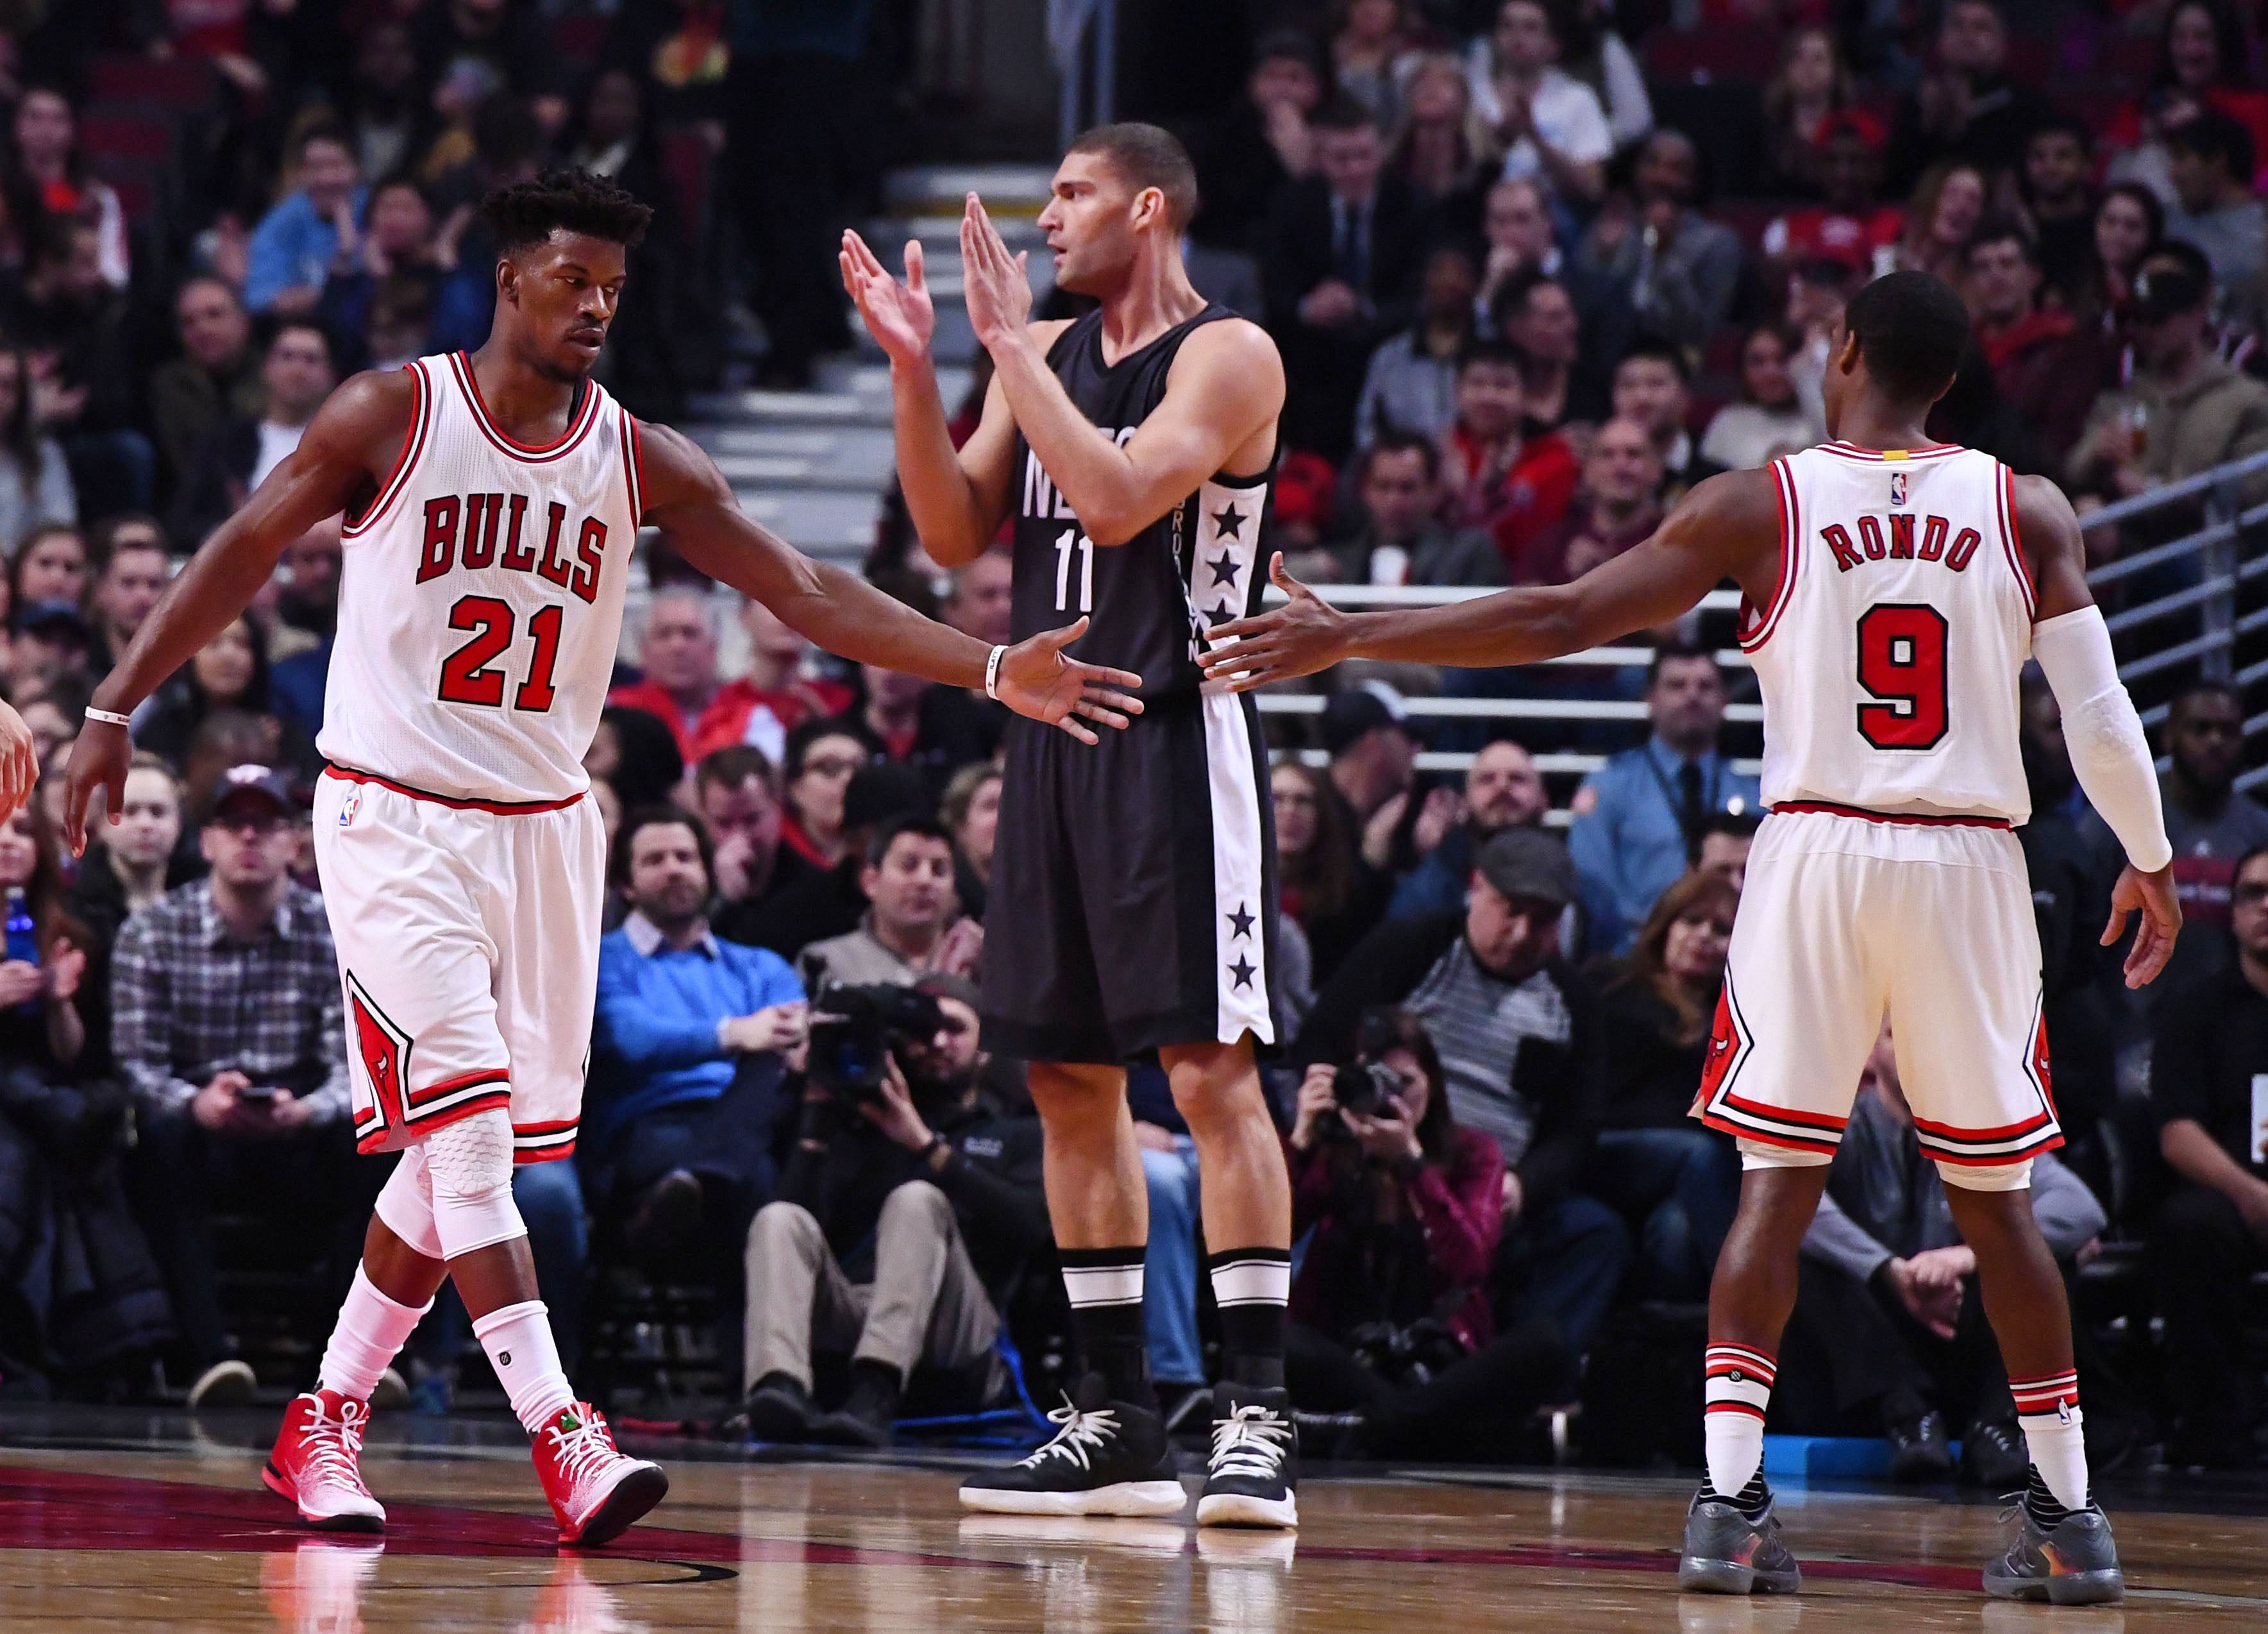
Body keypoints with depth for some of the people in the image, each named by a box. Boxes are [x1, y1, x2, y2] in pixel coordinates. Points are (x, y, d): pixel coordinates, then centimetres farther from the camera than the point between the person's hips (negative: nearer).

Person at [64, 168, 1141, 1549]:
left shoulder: (639, 461, 1)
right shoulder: (392, 417, -7)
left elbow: (811, 593, -2)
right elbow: (242, 557, 1)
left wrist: (994, 671, -12)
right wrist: (117, 709, -1)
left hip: (546, 827, 5)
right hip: (396, 821, -4)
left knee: (461, 1153, 7)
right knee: (462, 1121, -16)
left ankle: (327, 1422, 21)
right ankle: (562, 1437, -22)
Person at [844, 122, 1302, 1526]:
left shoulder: (1229, 356, -8)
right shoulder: (1045, 353, 14)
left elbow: (1117, 500, -21)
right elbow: (957, 532, 10)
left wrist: (1011, 343, -16)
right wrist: (914, 364, -1)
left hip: (1181, 739, -8)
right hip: (1055, 729, 8)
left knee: (1211, 1067, -12)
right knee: (1070, 1075, 8)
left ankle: (1257, 1412, -14)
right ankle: (1118, 1422, 14)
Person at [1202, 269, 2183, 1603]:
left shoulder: (1760, 506, 0)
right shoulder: (2029, 513, 2)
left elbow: (1558, 621, -2)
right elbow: (2102, 717, -1)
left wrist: (1343, 639, 4)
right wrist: (2152, 863, 16)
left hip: (1819, 851, -1)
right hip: (1971, 863, 1)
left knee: (1777, 1180, 3)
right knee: (1995, 1195, 10)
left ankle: (1732, 1497, -9)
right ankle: (2070, 1519, 11)